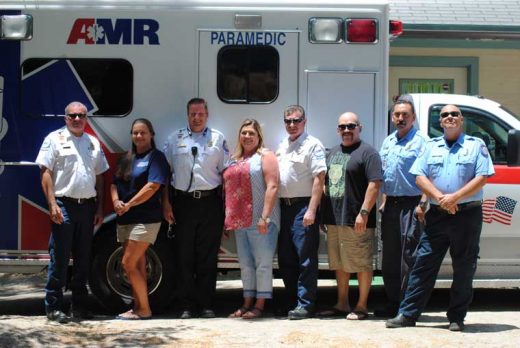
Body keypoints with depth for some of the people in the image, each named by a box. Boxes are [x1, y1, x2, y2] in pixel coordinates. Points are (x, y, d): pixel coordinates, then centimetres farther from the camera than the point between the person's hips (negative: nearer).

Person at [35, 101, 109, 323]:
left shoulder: (93, 143, 16)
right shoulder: (55, 139, 0)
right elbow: (45, 172, -6)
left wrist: (99, 208, 11)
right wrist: (52, 205, -15)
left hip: (87, 206, 5)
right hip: (64, 205, -5)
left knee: (83, 259, 10)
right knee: (59, 258, -4)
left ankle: (79, 305, 18)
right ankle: (54, 307, 3)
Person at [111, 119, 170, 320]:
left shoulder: (156, 157, -6)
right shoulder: (126, 159, 17)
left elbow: (153, 186, -17)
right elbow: (115, 184, 15)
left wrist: (129, 204, -15)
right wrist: (116, 201, -6)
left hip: (145, 218, -7)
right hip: (125, 219, 8)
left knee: (129, 263, -11)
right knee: (137, 265, 10)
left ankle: (144, 309, -3)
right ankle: (137, 307, 15)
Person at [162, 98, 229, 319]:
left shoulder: (218, 139, 9)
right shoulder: (175, 139, 10)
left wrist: (226, 205, -1)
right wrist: (166, 204, 1)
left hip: (210, 202, -1)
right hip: (183, 203, 1)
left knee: (208, 257, 2)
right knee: (184, 256, 3)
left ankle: (206, 305, 10)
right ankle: (187, 306, 10)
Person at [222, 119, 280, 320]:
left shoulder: (265, 156, -2)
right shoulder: (235, 160, 19)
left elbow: (272, 187, -12)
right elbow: (228, 189, 20)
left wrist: (265, 216, -20)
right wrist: (228, 220, 13)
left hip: (260, 221, -7)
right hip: (240, 221, 7)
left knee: (262, 263, -3)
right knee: (245, 264, 11)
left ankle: (259, 305, 1)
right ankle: (247, 304, 18)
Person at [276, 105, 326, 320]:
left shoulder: (312, 145, -6)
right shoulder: (282, 146, 17)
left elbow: (319, 179, -13)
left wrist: (311, 210, -19)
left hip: (302, 206, -8)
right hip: (284, 206, 8)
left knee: (306, 258, -6)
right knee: (285, 258, 11)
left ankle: (305, 304, -3)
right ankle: (291, 302, 21)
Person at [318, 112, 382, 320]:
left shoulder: (367, 152, -7)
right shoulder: (333, 153, 18)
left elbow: (374, 184, -15)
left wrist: (363, 213, -21)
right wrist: (323, 214, 16)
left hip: (356, 220, -8)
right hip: (333, 218, 8)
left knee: (361, 264, 0)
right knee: (339, 264, 14)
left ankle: (361, 306, 8)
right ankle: (342, 304, 24)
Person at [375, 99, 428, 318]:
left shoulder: (420, 142, -6)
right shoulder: (388, 142, 17)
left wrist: (422, 205, -20)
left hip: (410, 204, -8)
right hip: (391, 204, 8)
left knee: (409, 257, -7)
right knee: (390, 256, 12)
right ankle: (392, 303, 21)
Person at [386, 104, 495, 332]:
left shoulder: (476, 145, 4)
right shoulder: (431, 147, 12)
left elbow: (482, 178, -7)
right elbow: (420, 177, 3)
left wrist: (455, 198, -17)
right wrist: (440, 197, -14)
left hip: (467, 214, -2)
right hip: (437, 215, 2)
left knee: (464, 268, 3)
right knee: (423, 264, 1)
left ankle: (457, 317, 13)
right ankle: (407, 314, 4)